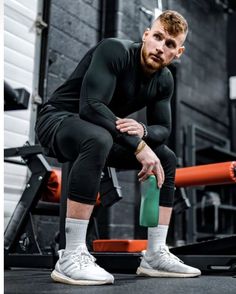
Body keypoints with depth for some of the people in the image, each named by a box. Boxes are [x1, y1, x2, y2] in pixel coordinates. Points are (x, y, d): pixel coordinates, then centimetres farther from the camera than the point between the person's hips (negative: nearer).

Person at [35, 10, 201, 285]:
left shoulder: (164, 80, 0)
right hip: (58, 119, -8)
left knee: (167, 158, 3)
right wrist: (138, 145, -33)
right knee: (98, 139, -41)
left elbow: (163, 128, 2)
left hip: (102, 131, 8)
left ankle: (155, 255, 3)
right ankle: (71, 258, -35)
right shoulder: (115, 50, -23)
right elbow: (91, 106, -33)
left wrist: (142, 130, -23)